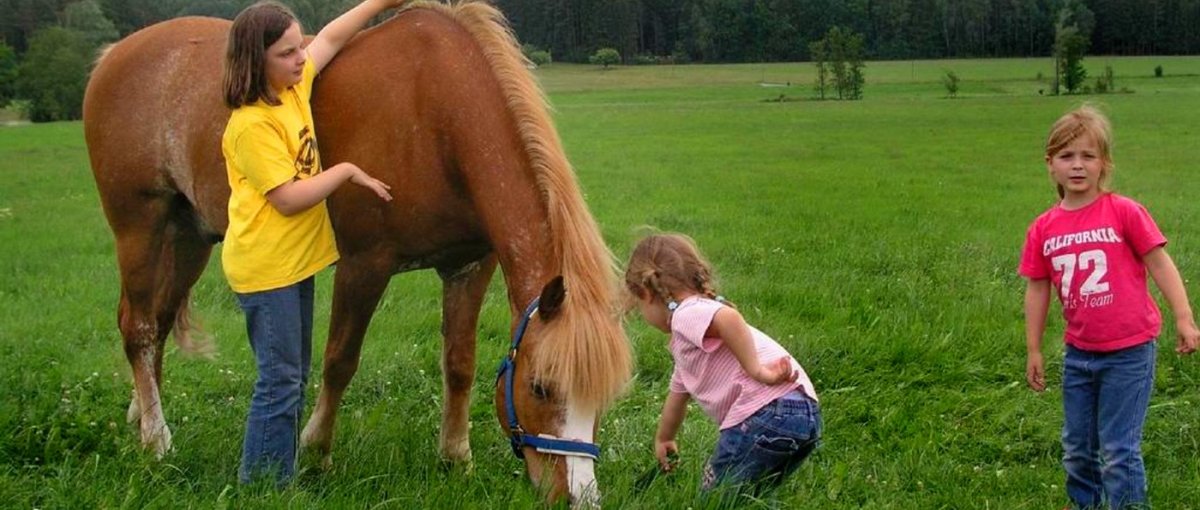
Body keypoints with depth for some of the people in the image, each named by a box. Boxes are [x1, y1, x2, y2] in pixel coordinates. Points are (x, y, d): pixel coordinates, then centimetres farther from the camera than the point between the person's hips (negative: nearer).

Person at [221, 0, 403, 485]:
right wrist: (347, 171, -14)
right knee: (280, 382, -6)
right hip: (266, 267, -9)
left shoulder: (293, 87, 3)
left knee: (294, 377, 15)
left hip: (296, 259, 9)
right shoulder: (251, 125, -21)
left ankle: (279, 478, 24)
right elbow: (289, 199, -23)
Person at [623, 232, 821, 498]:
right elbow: (678, 392, 47)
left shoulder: (687, 314, -1)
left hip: (766, 412, -10)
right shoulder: (686, 341, 30)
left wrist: (756, 369, -20)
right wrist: (663, 439, 61)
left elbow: (728, 317, -25)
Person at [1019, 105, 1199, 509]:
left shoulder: (1124, 212, -11)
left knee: (1118, 450, -2)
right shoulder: (1043, 229, 1)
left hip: (1128, 352, -5)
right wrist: (1033, 350, 11)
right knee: (1077, 449, 16)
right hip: (1079, 353, 5)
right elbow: (1037, 289, 8)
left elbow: (1160, 264, -7)